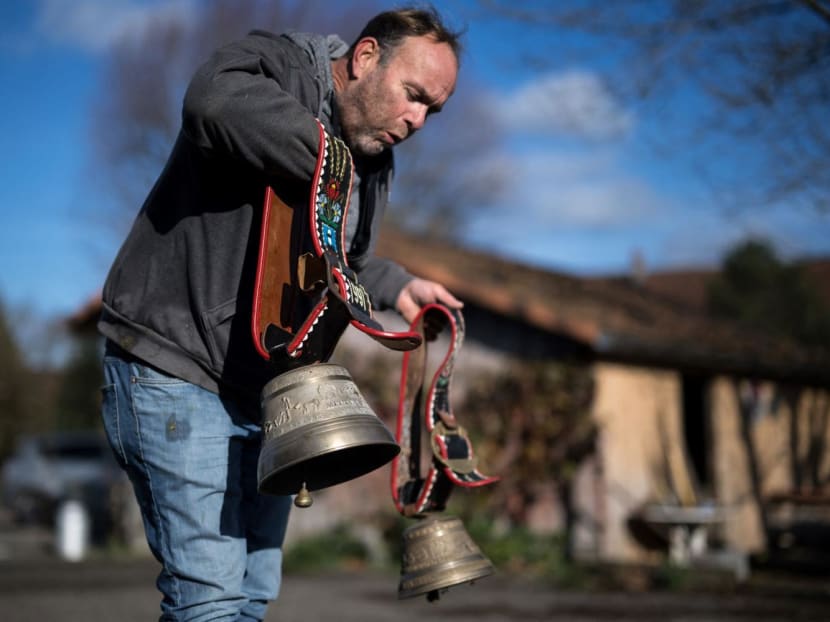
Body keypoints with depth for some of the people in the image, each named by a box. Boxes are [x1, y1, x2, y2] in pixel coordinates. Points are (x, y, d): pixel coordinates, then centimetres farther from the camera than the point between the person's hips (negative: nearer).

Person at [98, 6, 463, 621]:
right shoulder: (277, 66, -11)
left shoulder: (374, 165, 13)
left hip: (266, 389, 9)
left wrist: (395, 285, 11)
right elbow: (217, 100, -37)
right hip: (174, 369, -8)